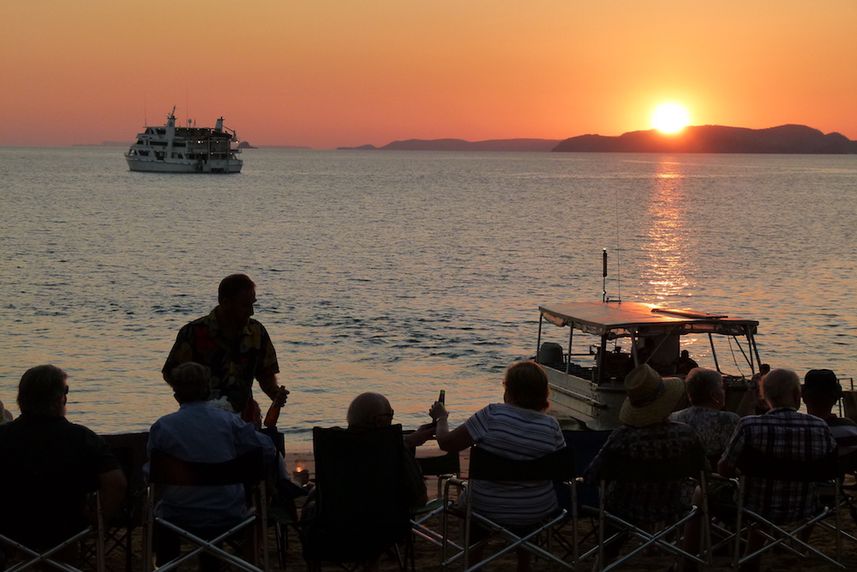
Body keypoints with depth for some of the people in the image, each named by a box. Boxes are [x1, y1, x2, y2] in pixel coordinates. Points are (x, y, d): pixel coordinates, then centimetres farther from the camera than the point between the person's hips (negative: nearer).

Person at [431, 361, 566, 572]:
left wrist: (441, 418, 7)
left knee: (470, 495, 33)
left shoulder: (492, 415, -21)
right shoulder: (551, 426, -13)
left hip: (488, 511, -2)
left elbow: (446, 443, -13)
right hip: (537, 513, 2)